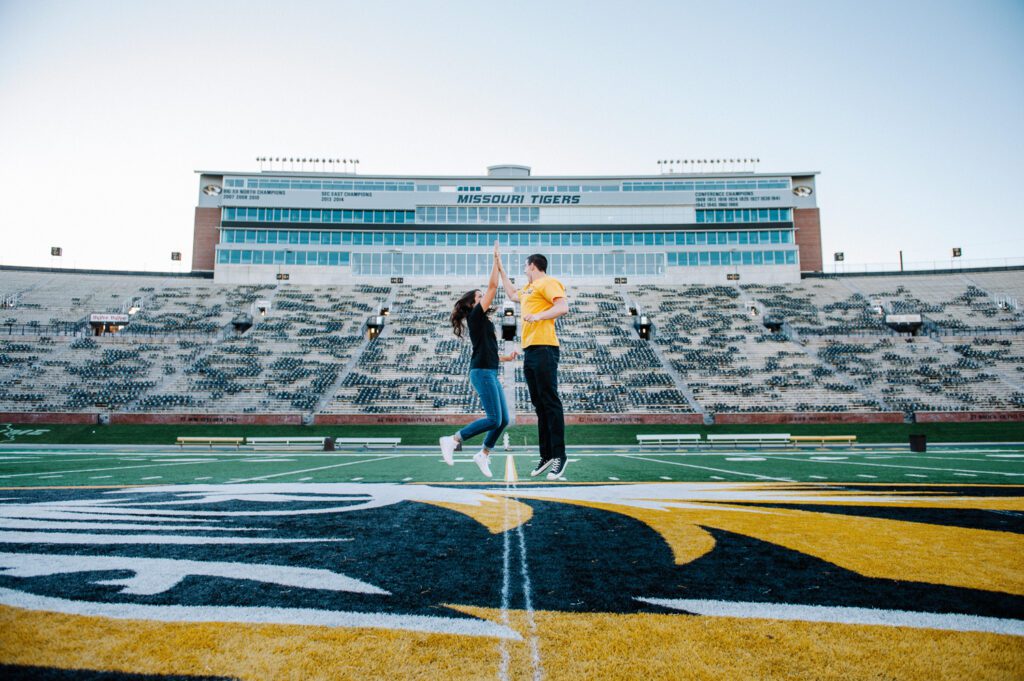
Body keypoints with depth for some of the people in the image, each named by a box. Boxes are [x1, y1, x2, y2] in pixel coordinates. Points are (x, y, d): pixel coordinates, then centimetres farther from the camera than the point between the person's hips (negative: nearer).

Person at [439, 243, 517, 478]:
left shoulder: (484, 322, 22)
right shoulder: (475, 316, -4)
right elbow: (492, 286, -9)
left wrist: (507, 358, 19)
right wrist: (496, 260, -3)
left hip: (490, 373, 9)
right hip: (482, 373, -9)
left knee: (503, 420, 5)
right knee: (494, 419, -13)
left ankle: (483, 455, 14)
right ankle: (452, 440, -6)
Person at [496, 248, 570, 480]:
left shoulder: (548, 282, -1)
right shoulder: (529, 289, 27)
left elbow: (563, 307, -14)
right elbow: (512, 294, 47)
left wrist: (539, 315, -23)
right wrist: (501, 269, 46)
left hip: (544, 349, -9)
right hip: (530, 351, 9)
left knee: (550, 402, -10)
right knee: (539, 405, 7)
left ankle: (559, 455, -7)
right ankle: (546, 456, 11)